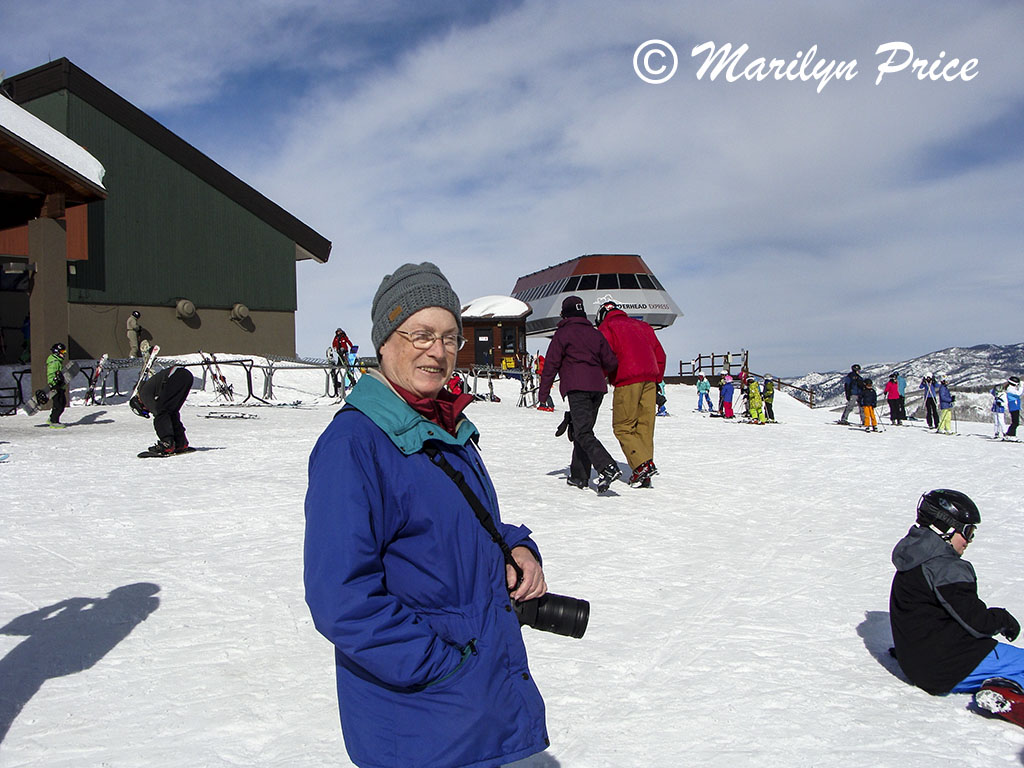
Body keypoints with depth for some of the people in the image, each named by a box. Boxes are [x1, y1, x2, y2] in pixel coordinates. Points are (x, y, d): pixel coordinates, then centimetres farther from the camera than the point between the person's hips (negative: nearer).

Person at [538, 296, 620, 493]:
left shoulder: (563, 333, 2)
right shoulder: (595, 333, 17)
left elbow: (551, 364, -2)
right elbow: (611, 362, 14)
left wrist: (542, 395, 1)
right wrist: (604, 376, 37)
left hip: (577, 388, -6)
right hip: (597, 387, 6)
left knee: (583, 433, -13)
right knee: (583, 430, 15)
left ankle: (608, 468, -32)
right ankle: (579, 476, 15)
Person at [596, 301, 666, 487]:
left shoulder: (606, 327, 7)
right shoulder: (642, 325, 25)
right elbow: (660, 355, 23)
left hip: (627, 381, -6)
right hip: (650, 380, 6)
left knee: (622, 427, 0)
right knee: (645, 426, 7)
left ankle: (643, 465, -15)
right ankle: (644, 477, 5)